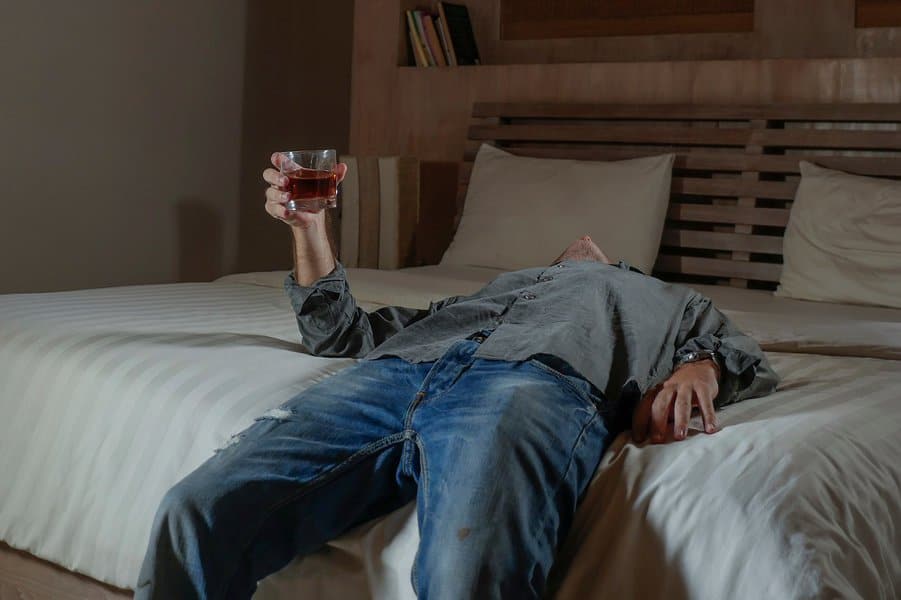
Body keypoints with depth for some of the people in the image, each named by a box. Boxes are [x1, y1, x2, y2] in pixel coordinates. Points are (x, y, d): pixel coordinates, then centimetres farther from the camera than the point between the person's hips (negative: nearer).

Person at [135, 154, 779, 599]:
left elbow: (745, 355, 21)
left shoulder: (670, 299, 41)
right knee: (195, 514, -21)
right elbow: (342, 332, 38)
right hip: (399, 370, 4)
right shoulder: (503, 283, 44)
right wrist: (309, 224, 25)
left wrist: (698, 370, -2)